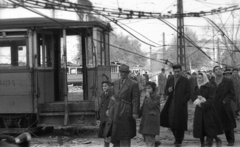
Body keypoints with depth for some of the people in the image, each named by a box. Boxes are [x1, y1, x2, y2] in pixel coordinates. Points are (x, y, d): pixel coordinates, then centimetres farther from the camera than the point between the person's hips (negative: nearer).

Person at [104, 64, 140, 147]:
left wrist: (135, 113, -14)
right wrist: (109, 108, 11)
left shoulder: (133, 84, -6)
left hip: (126, 112, -6)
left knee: (124, 136, -2)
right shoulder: (116, 83, 12)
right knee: (115, 134, 8)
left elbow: (136, 100, -9)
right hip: (115, 112, 6)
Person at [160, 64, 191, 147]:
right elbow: (166, 92, 17)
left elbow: (188, 94, -4)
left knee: (180, 124, -1)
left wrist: (182, 101, -16)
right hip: (171, 105, 4)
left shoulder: (185, 81, -1)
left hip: (181, 106, -4)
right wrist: (168, 90, -6)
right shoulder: (170, 81, 14)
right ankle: (177, 138, 26)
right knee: (171, 123, 3)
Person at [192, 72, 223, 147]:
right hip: (199, 111, 6)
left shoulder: (210, 87, -8)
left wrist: (202, 104, -21)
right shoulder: (196, 87, 12)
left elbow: (211, 99, -15)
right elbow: (193, 97, 7)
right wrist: (197, 98, -14)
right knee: (200, 128, 6)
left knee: (209, 128, -5)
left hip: (208, 110, -6)